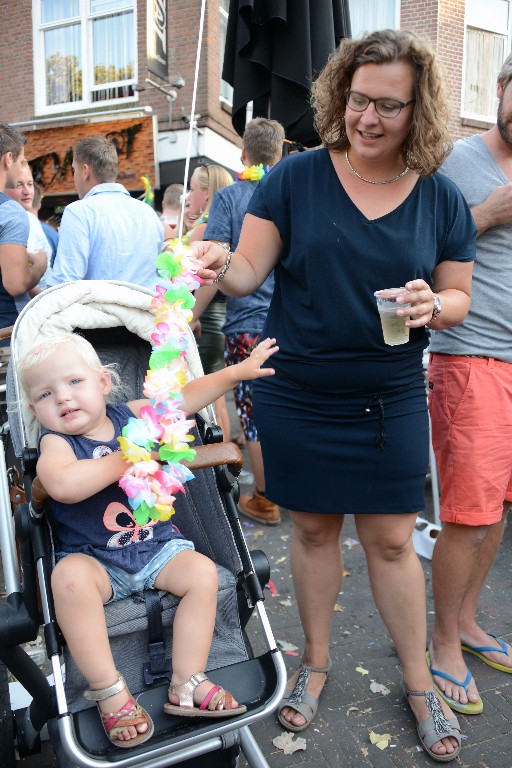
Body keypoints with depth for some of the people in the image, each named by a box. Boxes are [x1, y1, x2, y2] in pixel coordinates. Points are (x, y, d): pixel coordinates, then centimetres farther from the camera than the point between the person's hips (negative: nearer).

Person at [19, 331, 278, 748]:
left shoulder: (133, 415, 2)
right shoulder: (55, 443, -10)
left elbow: (187, 396, 9)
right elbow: (63, 486, -33)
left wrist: (238, 370, 5)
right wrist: (126, 458, -26)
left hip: (157, 546, 3)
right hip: (95, 559, -3)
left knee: (203, 571, -19)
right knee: (69, 577, -33)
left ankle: (187, 685, -7)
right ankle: (108, 689, -17)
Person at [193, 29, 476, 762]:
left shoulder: (442, 199, 1)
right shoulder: (296, 177, -4)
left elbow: (458, 296, 7)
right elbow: (250, 271, -6)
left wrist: (432, 305, -16)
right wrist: (221, 265, -28)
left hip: (391, 402, 1)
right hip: (298, 398, 0)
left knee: (392, 540, 8)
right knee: (313, 530, 13)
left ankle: (419, 681, 32)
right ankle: (316, 662, 37)